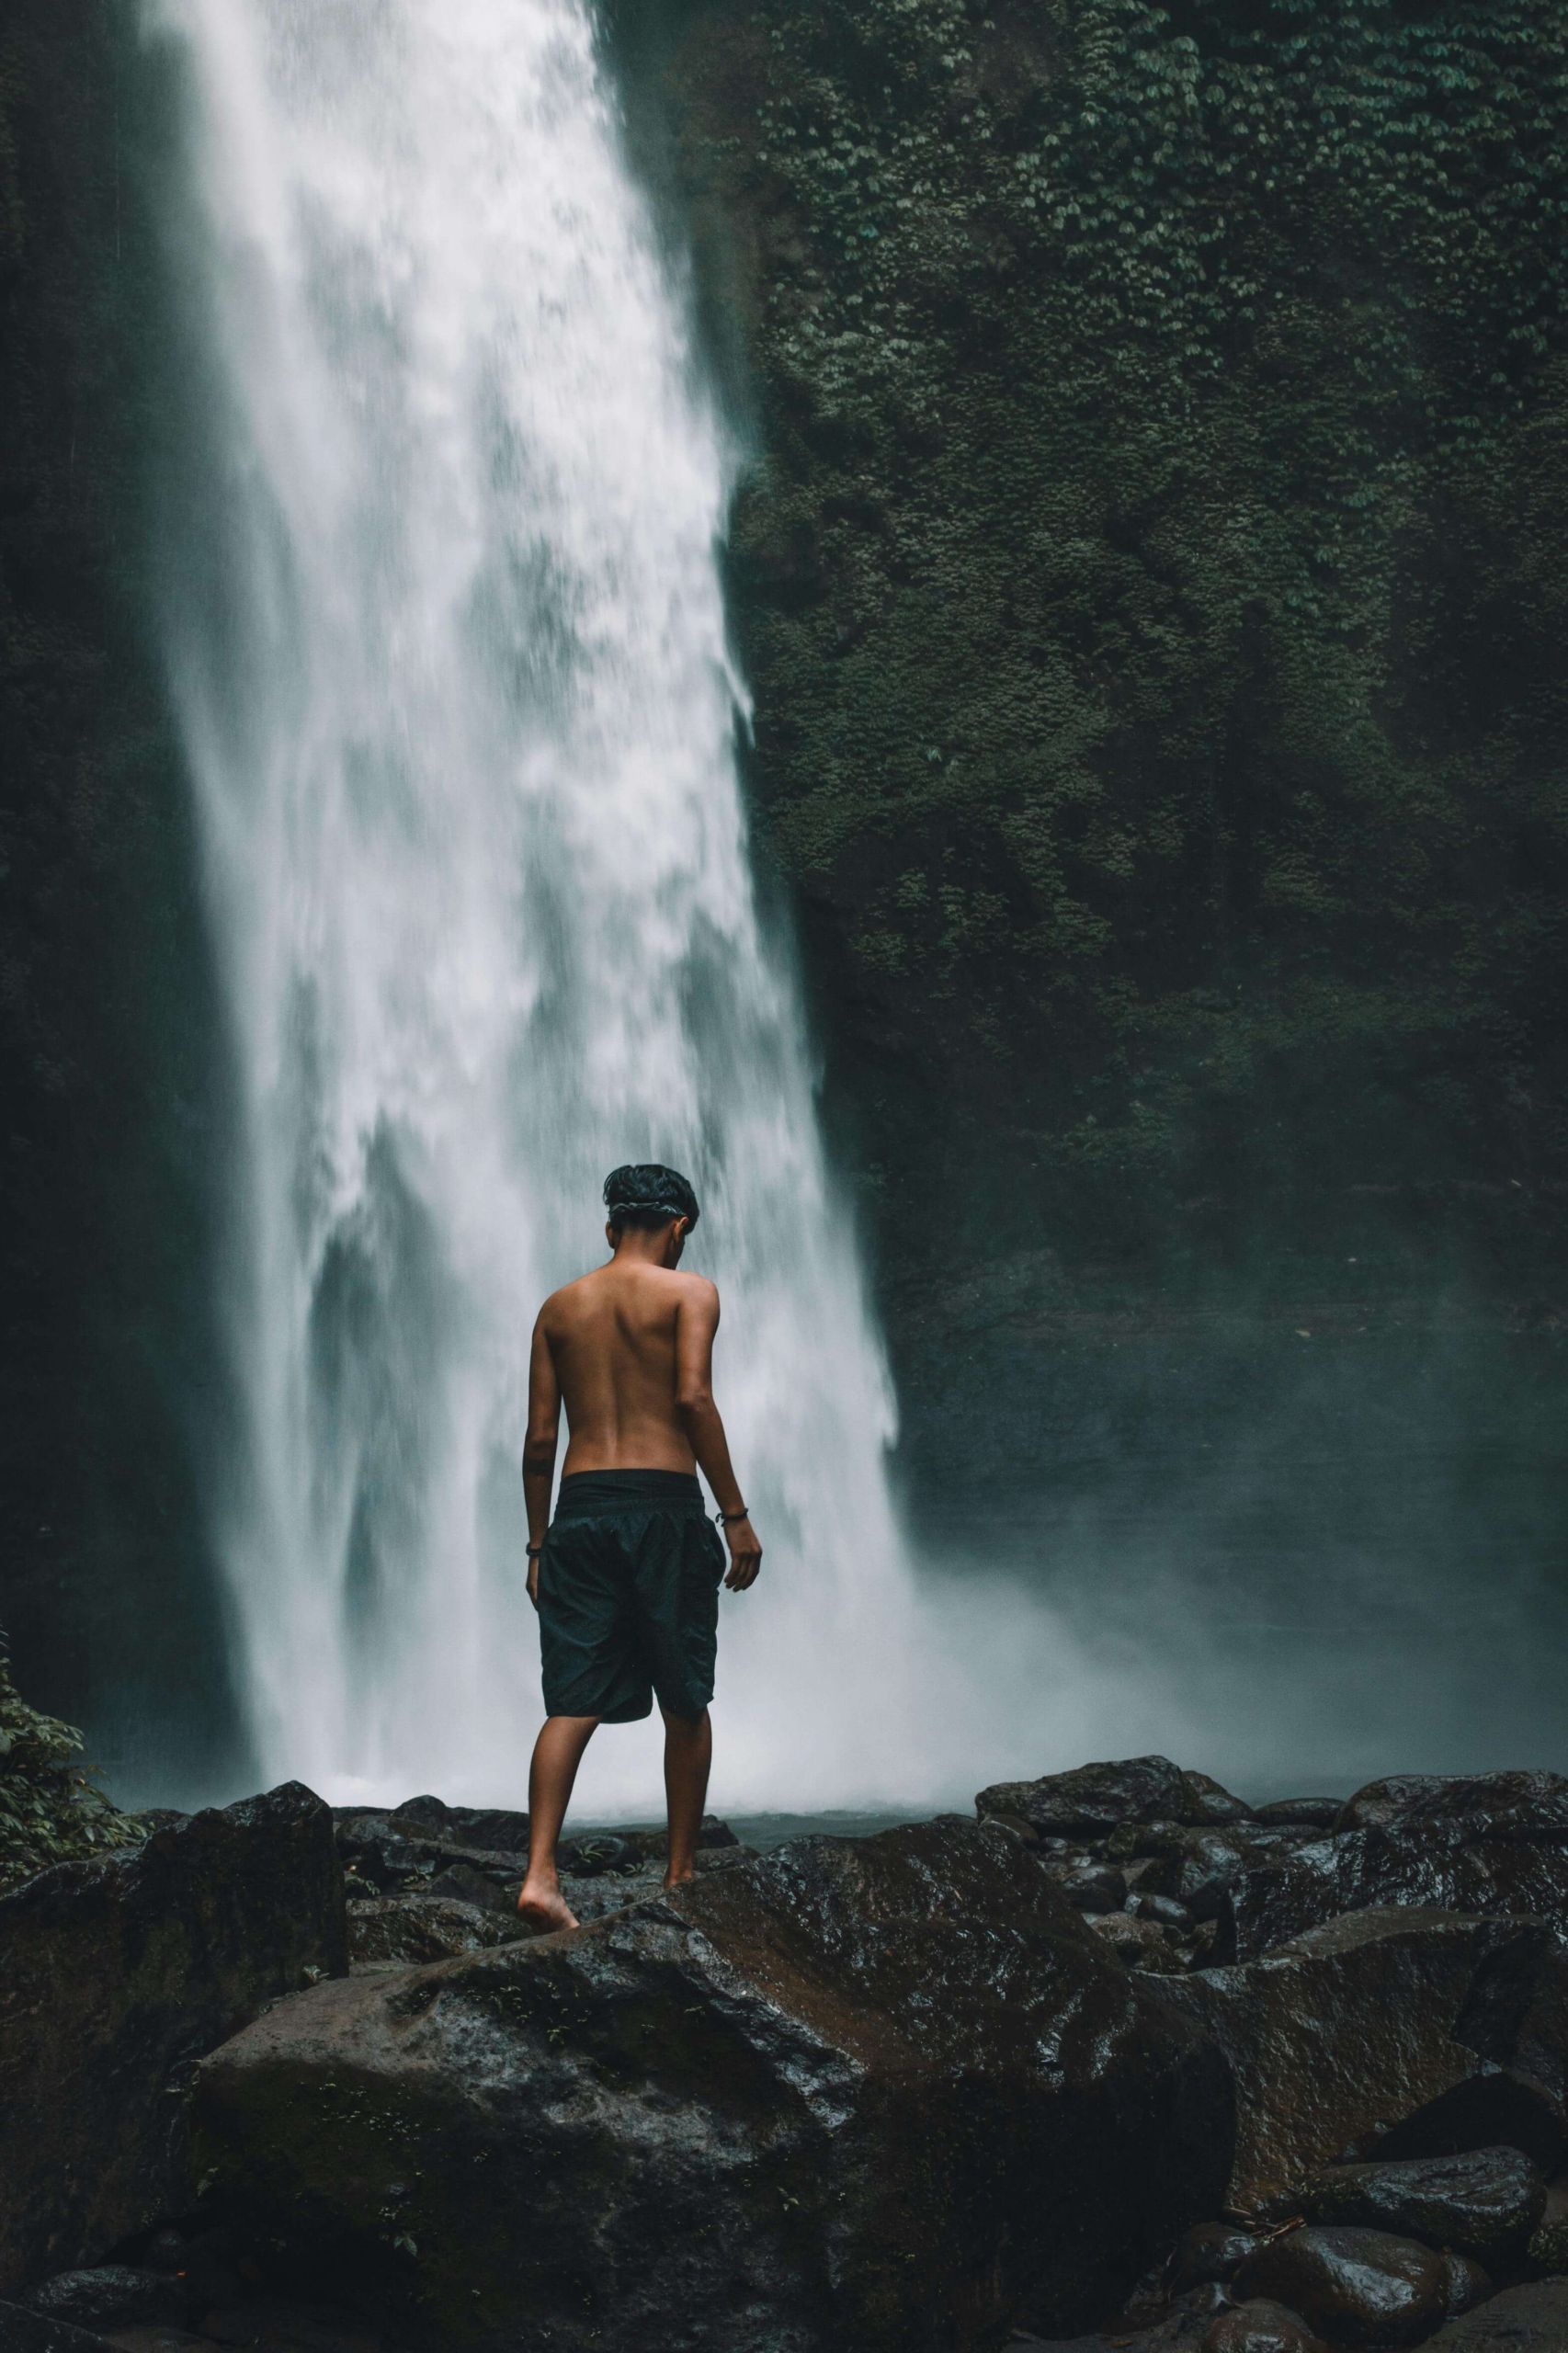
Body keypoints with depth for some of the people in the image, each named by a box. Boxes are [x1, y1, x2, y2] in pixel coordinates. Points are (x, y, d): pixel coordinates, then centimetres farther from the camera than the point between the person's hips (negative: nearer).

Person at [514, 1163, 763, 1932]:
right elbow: (692, 1396, -11)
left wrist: (538, 1543, 16)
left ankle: (540, 1872, -16)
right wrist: (736, 1514, -9)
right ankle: (680, 1874, 15)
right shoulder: (688, 1292, 3)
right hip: (663, 1502, -3)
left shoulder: (559, 1306, 15)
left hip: (580, 1505, 3)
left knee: (573, 1703, -1)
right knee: (684, 1703, 10)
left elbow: (539, 1439, 11)